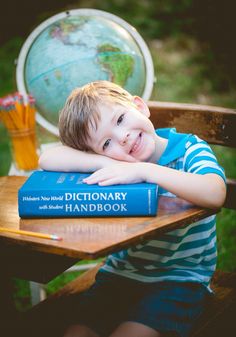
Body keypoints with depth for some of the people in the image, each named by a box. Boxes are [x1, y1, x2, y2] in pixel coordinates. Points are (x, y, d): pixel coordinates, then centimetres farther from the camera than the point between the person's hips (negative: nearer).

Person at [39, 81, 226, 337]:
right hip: (119, 274, 4)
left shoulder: (190, 149, -10)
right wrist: (109, 163, -22)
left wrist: (145, 170, -34)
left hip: (180, 280, -4)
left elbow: (214, 195, -32)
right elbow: (48, 159, -12)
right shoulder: (114, 161, -1)